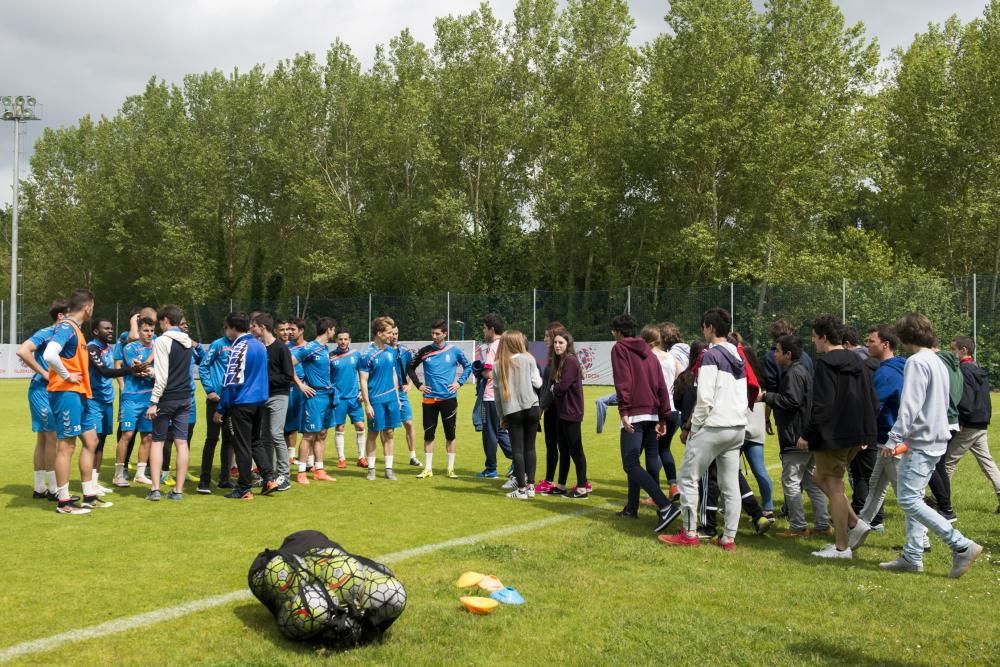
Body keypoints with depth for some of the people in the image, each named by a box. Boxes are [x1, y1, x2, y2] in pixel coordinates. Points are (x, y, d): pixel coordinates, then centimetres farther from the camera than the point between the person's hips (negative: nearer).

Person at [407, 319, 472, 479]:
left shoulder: (454, 350, -1)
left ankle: (451, 468, 14)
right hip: (429, 399, 1)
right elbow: (410, 367, 13)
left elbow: (468, 366, 11)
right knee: (428, 434, 4)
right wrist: (418, 385, 5)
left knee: (450, 434, 4)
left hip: (449, 398, -1)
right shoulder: (424, 351, 0)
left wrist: (459, 382, 0)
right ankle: (428, 468, 11)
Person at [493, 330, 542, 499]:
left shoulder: (497, 365, 1)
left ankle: (521, 489, 2)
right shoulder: (528, 359, -2)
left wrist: (501, 416, 11)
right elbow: (537, 383, -4)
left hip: (512, 411, 0)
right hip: (531, 408, 0)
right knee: (530, 447, 10)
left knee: (517, 449, 3)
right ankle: (530, 486, 12)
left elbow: (497, 392, 3)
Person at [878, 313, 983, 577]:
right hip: (937, 439, 10)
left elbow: (910, 405, -21)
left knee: (908, 500, -10)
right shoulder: (939, 362, 16)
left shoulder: (916, 362, -14)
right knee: (914, 498, 13)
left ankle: (961, 546, -11)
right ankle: (912, 557, 14)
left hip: (920, 441, -10)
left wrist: (895, 438, -20)